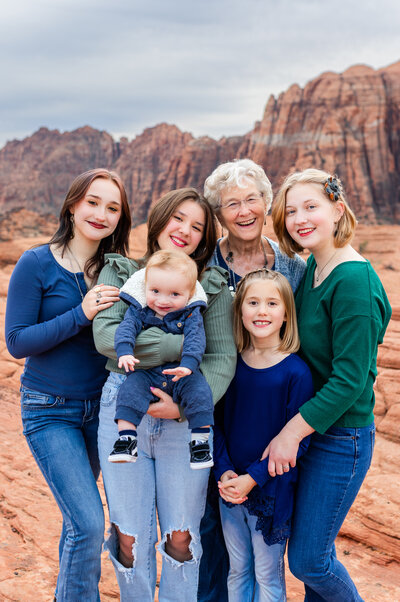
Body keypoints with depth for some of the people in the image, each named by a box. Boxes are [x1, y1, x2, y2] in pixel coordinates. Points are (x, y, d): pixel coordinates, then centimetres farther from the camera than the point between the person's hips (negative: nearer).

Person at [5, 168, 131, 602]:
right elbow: (17, 342, -14)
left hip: (101, 407, 4)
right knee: (89, 524, -12)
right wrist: (81, 314, -24)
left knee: (78, 518, 16)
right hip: (50, 412, -4)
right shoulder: (36, 264, -11)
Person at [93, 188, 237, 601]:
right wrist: (182, 346, -17)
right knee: (130, 540, 9)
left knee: (181, 538, 9)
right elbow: (105, 335, -13)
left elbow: (223, 357, -4)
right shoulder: (119, 272, 4)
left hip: (185, 417, 0)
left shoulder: (213, 285, 4)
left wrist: (186, 404, -19)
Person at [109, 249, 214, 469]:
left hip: (181, 372, -1)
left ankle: (200, 440, -12)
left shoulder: (191, 314, -4)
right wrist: (125, 351, -35)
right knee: (130, 388, -24)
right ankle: (126, 438, -19)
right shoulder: (139, 310, 0)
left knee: (199, 391, -25)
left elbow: (195, 340, -17)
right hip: (147, 373, 1)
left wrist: (188, 365, -35)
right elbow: (126, 328, -13)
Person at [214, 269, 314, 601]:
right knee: (237, 570, 20)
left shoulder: (296, 372, -14)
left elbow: (297, 440, -13)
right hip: (230, 488, 4)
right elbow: (216, 421, 4)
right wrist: (224, 472, -8)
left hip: (272, 491, -3)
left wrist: (253, 478, -18)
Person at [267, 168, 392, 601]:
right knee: (313, 547, 20)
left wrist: (291, 432, -20)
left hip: (341, 438, -8)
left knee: (308, 559, 4)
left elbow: (350, 379, -23)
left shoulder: (353, 280, -22)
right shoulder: (312, 267, 5)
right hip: (309, 426, 8)